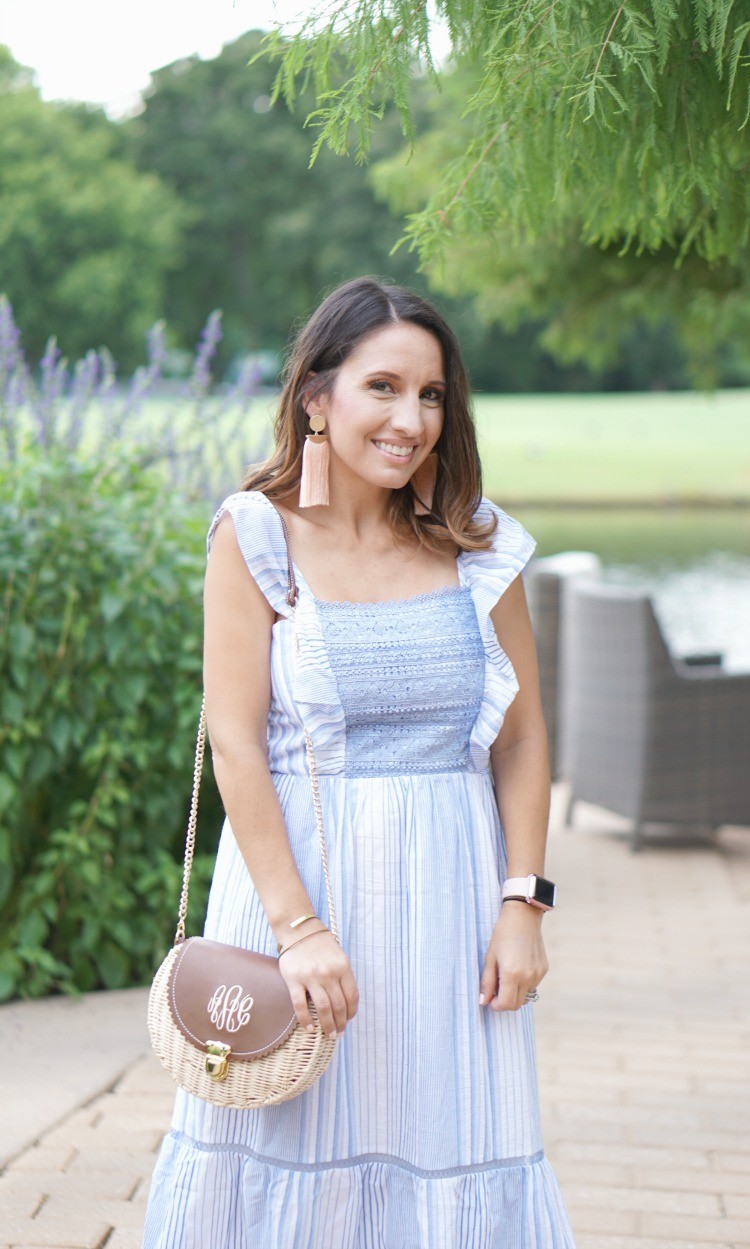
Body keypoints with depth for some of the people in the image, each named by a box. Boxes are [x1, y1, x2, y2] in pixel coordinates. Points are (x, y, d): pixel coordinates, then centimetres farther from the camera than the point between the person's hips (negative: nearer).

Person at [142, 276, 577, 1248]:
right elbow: (234, 740, -9)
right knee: (292, 1146, 5)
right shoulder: (256, 534, -5)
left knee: (455, 1155, 4)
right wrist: (297, 926, -15)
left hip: (451, 885, 3)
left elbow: (522, 735, 7)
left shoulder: (479, 546, 4)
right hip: (297, 870, -2)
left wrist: (522, 903, -1)